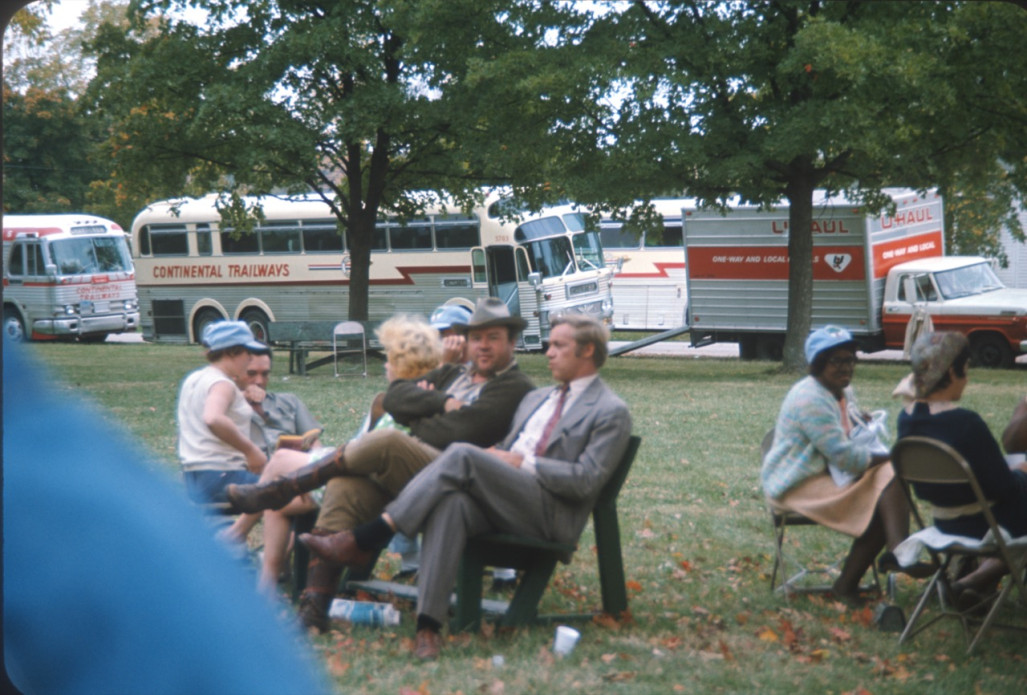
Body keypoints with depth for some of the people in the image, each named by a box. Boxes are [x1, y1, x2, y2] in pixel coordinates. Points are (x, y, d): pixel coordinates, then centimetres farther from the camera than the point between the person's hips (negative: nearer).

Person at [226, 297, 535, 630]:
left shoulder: (515, 388, 4)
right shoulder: (452, 374, 30)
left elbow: (462, 430, -11)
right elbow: (395, 397, 15)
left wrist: (417, 415, 3)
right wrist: (443, 403, 2)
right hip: (401, 469, 7)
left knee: (385, 441, -31)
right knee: (343, 488, -21)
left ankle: (279, 490, -17)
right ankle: (313, 609, -24)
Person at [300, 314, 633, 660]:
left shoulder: (611, 413, 5)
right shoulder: (536, 398, 30)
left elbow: (586, 480, -7)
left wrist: (523, 462, -9)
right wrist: (494, 455, 7)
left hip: (551, 512, -6)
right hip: (496, 501, 6)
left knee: (462, 455, -27)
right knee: (451, 502, -32)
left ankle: (362, 542, -29)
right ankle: (428, 625, -40)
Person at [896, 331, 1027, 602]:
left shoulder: (907, 417, -4)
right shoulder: (965, 422, -28)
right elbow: (1004, 487, -21)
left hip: (945, 522, 7)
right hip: (981, 524, -7)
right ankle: (983, 577, 13)